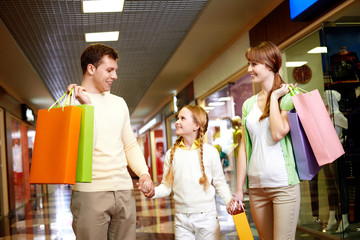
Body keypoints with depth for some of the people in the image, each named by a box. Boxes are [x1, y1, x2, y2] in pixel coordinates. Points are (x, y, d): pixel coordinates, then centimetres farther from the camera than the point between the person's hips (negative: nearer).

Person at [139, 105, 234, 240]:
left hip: (206, 217, -2)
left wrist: (229, 201, -12)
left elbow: (219, 183, 2)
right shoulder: (172, 153, 5)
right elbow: (167, 185, 5)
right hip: (181, 219, 2)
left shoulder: (210, 151, -3)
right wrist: (153, 192, -13)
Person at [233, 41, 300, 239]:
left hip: (283, 185, -5)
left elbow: (278, 133, -18)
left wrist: (274, 97, -7)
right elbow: (244, 146, 11)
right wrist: (239, 189, 7)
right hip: (256, 187, 5)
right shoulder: (249, 104, 13)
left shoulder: (288, 97, -1)